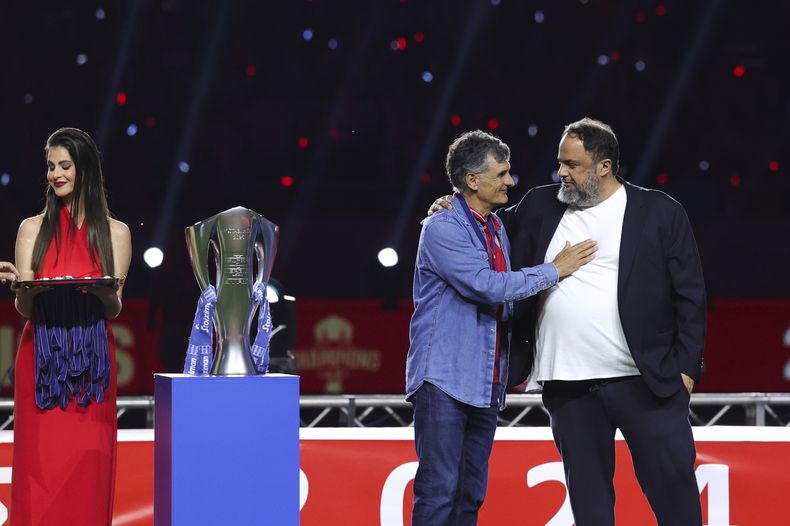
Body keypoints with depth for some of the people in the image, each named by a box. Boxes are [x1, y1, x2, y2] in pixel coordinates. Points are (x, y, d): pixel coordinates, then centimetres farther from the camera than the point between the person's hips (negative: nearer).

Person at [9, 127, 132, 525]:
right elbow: (22, 306, 3)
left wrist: (106, 295, -18)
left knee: (87, 465, -3)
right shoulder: (33, 229, 9)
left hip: (91, 360, 0)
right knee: (40, 460, -5)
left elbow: (115, 310, 4)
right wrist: (25, 291, -19)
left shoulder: (115, 233, 8)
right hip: (41, 356, 0)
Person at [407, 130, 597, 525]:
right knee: (439, 490, -10)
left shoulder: (497, 229, 15)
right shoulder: (442, 229, -11)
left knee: (471, 493, 8)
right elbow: (489, 286, -20)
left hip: (485, 384, 8)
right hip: (444, 379, -8)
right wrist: (554, 270, -11)